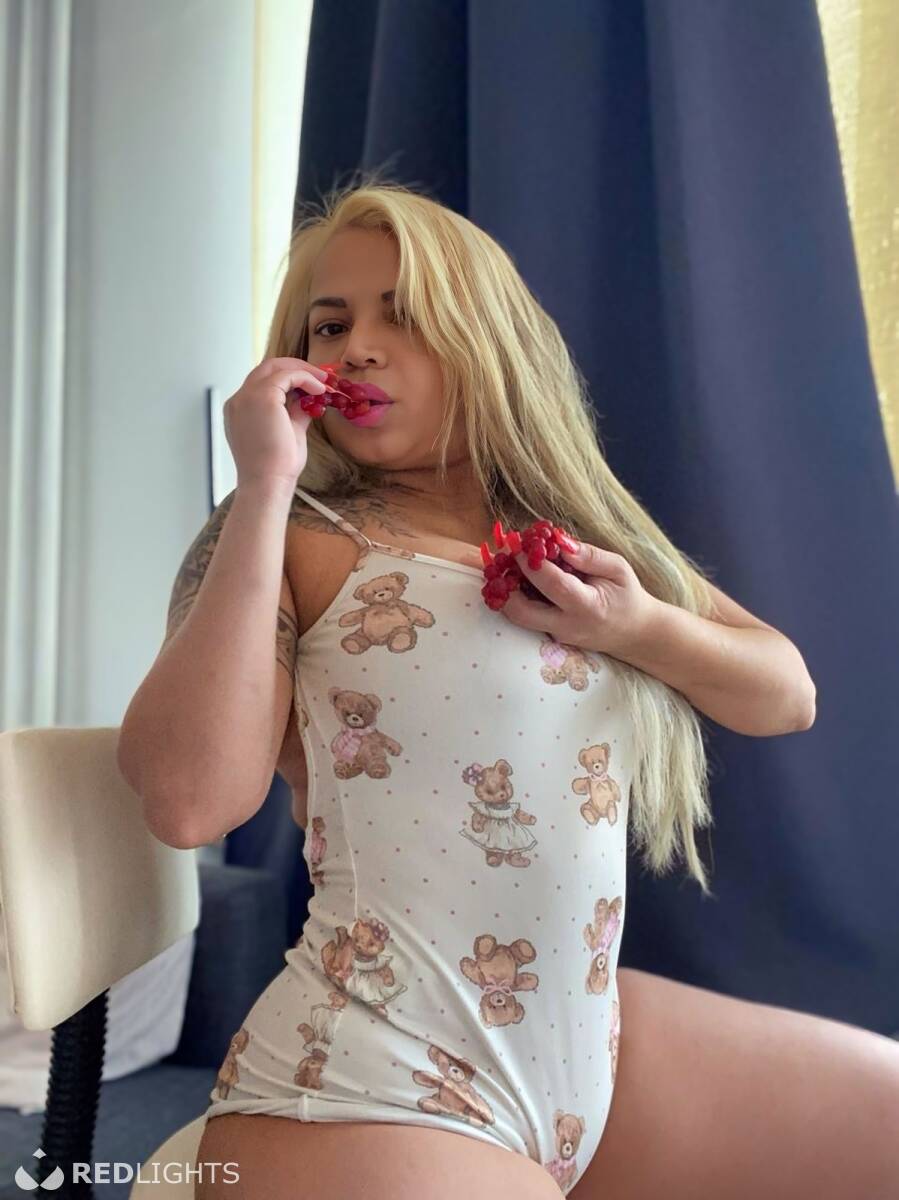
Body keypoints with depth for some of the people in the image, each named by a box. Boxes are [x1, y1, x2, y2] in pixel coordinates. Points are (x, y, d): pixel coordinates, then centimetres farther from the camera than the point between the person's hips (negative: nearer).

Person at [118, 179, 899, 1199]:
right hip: (370, 1088, -5)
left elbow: (789, 693, 8)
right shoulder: (296, 540, -7)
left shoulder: (578, 528, 7)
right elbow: (188, 800, -22)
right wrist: (264, 487, -19)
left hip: (591, 1036, 6)